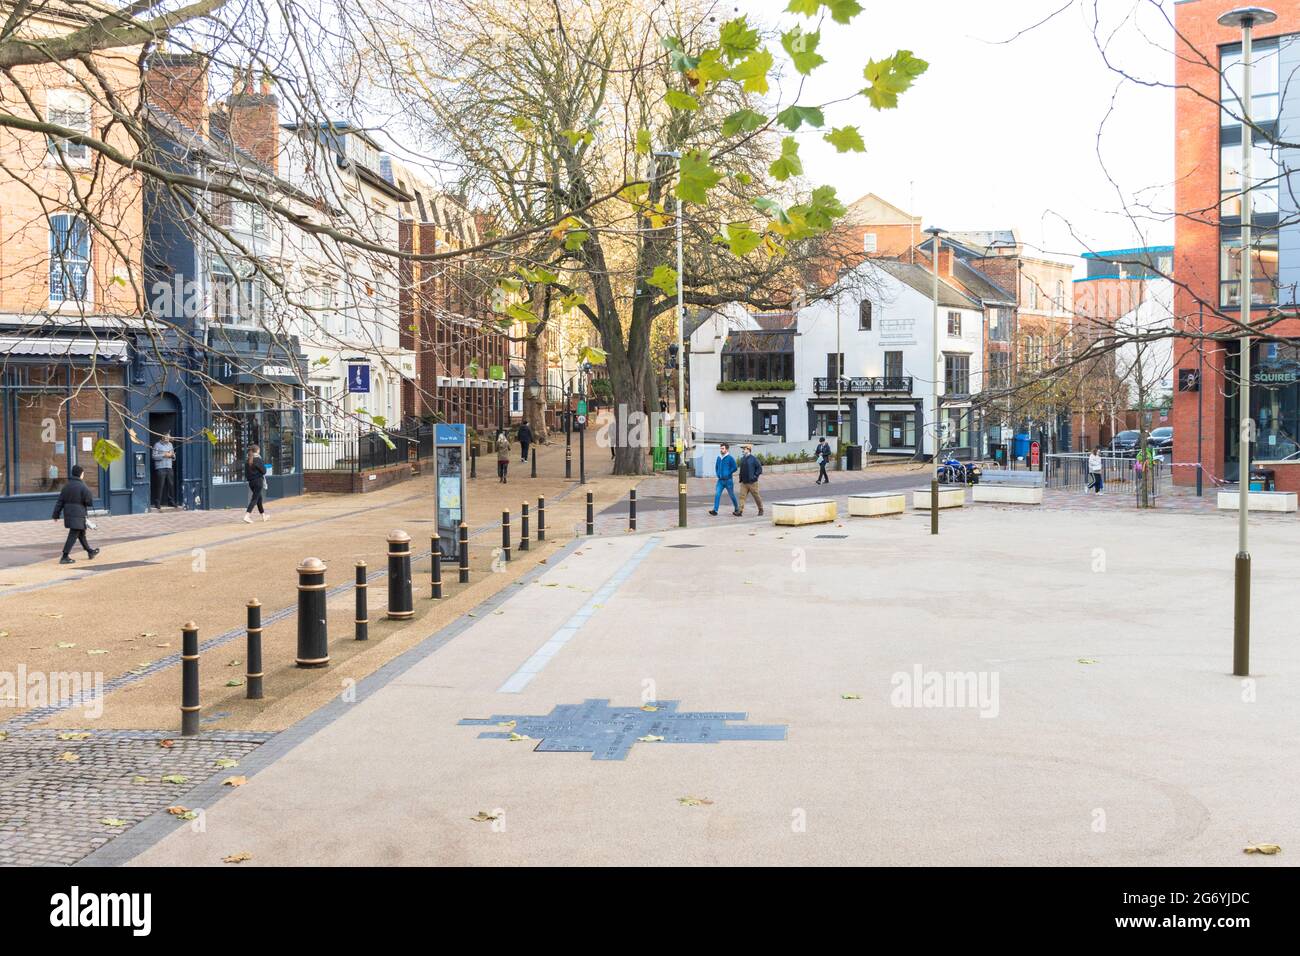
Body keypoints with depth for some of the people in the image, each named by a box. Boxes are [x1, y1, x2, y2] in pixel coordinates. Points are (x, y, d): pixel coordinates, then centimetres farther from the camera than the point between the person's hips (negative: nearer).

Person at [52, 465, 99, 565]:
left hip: (68, 514, 8)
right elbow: (90, 502, -13)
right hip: (78, 516, -8)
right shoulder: (82, 487, -13)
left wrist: (56, 514, 12)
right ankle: (64, 557, -10)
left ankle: (90, 552, 35)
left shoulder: (67, 486, 8)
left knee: (81, 534, 21)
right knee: (73, 536, -6)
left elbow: (60, 501, 9)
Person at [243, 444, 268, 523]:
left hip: (251, 482, 7)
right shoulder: (258, 460, -12)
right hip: (258, 481, -7)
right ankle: (247, 516, -20)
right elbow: (264, 471, -11)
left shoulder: (248, 461, 7)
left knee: (259, 498, 19)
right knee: (255, 499, -7)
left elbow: (246, 473, 7)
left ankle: (263, 516, 30)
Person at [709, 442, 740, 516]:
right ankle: (715, 510, -13)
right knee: (717, 494, -9)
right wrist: (718, 474, 8)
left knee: (731, 495, 8)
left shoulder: (730, 458, -9)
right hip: (720, 480, 5)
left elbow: (734, 468, -11)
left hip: (728, 480, -5)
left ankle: (736, 509, 27)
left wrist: (727, 474, -12)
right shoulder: (719, 458, 8)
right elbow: (716, 467, 22)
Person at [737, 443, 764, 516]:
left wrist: (755, 476, -14)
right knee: (742, 496, -6)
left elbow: (759, 468, -7)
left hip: (752, 482, -5)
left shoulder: (754, 459, -9)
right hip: (744, 483, 5)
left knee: (756, 496, 6)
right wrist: (740, 478, 13)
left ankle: (761, 510, 22)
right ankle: (740, 510, -11)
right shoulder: (742, 459, 11)